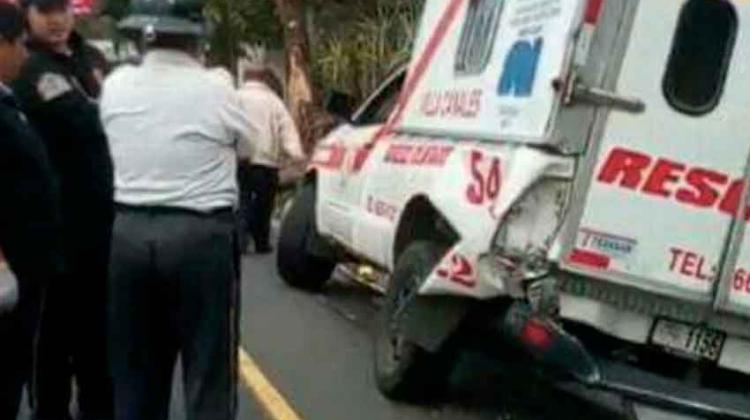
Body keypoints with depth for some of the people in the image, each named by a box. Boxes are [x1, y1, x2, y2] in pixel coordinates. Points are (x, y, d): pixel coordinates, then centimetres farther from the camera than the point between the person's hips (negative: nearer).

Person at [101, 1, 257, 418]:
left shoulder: (115, 87, 0)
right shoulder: (215, 89, -10)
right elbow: (245, 139, 8)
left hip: (129, 232, 4)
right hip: (201, 236, -4)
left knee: (134, 369, 14)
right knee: (209, 371, 4)